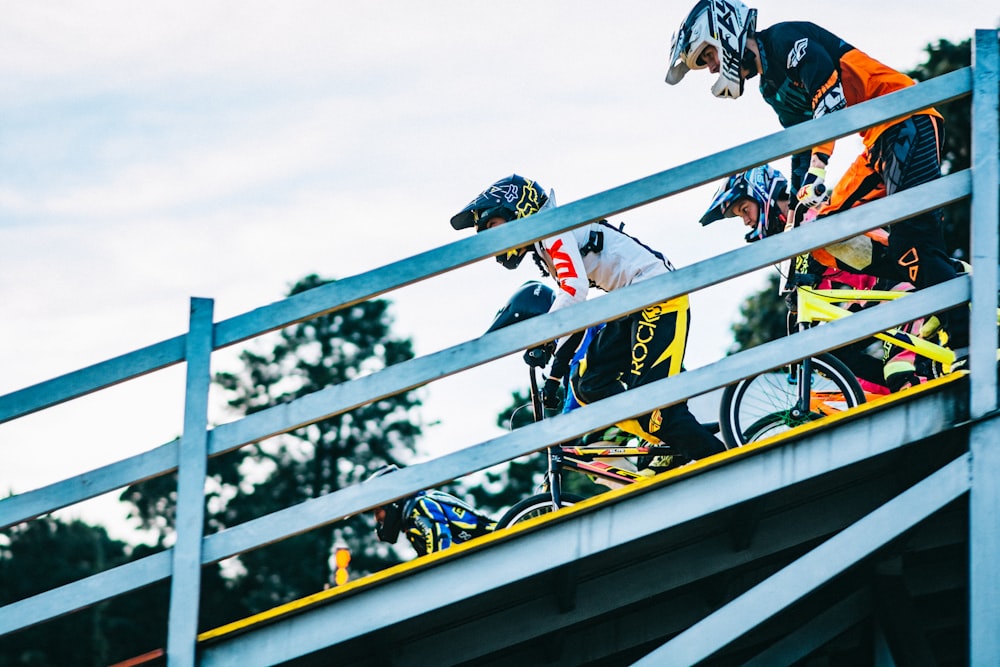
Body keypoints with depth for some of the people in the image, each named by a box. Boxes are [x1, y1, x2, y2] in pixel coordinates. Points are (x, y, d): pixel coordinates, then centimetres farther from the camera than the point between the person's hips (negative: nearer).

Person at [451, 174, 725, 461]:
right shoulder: (543, 253, 20)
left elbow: (575, 288, -25)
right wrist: (556, 372, 23)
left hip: (659, 292, -10)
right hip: (631, 304, 10)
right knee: (589, 386, 2)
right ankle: (673, 448, 0)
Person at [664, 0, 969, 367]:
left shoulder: (789, 39, -10)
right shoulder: (773, 88, 19)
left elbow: (830, 97, -25)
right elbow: (801, 145, 24)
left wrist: (818, 168, -33)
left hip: (908, 122, -10)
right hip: (881, 140, 10)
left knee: (912, 241, -21)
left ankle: (970, 344, -24)